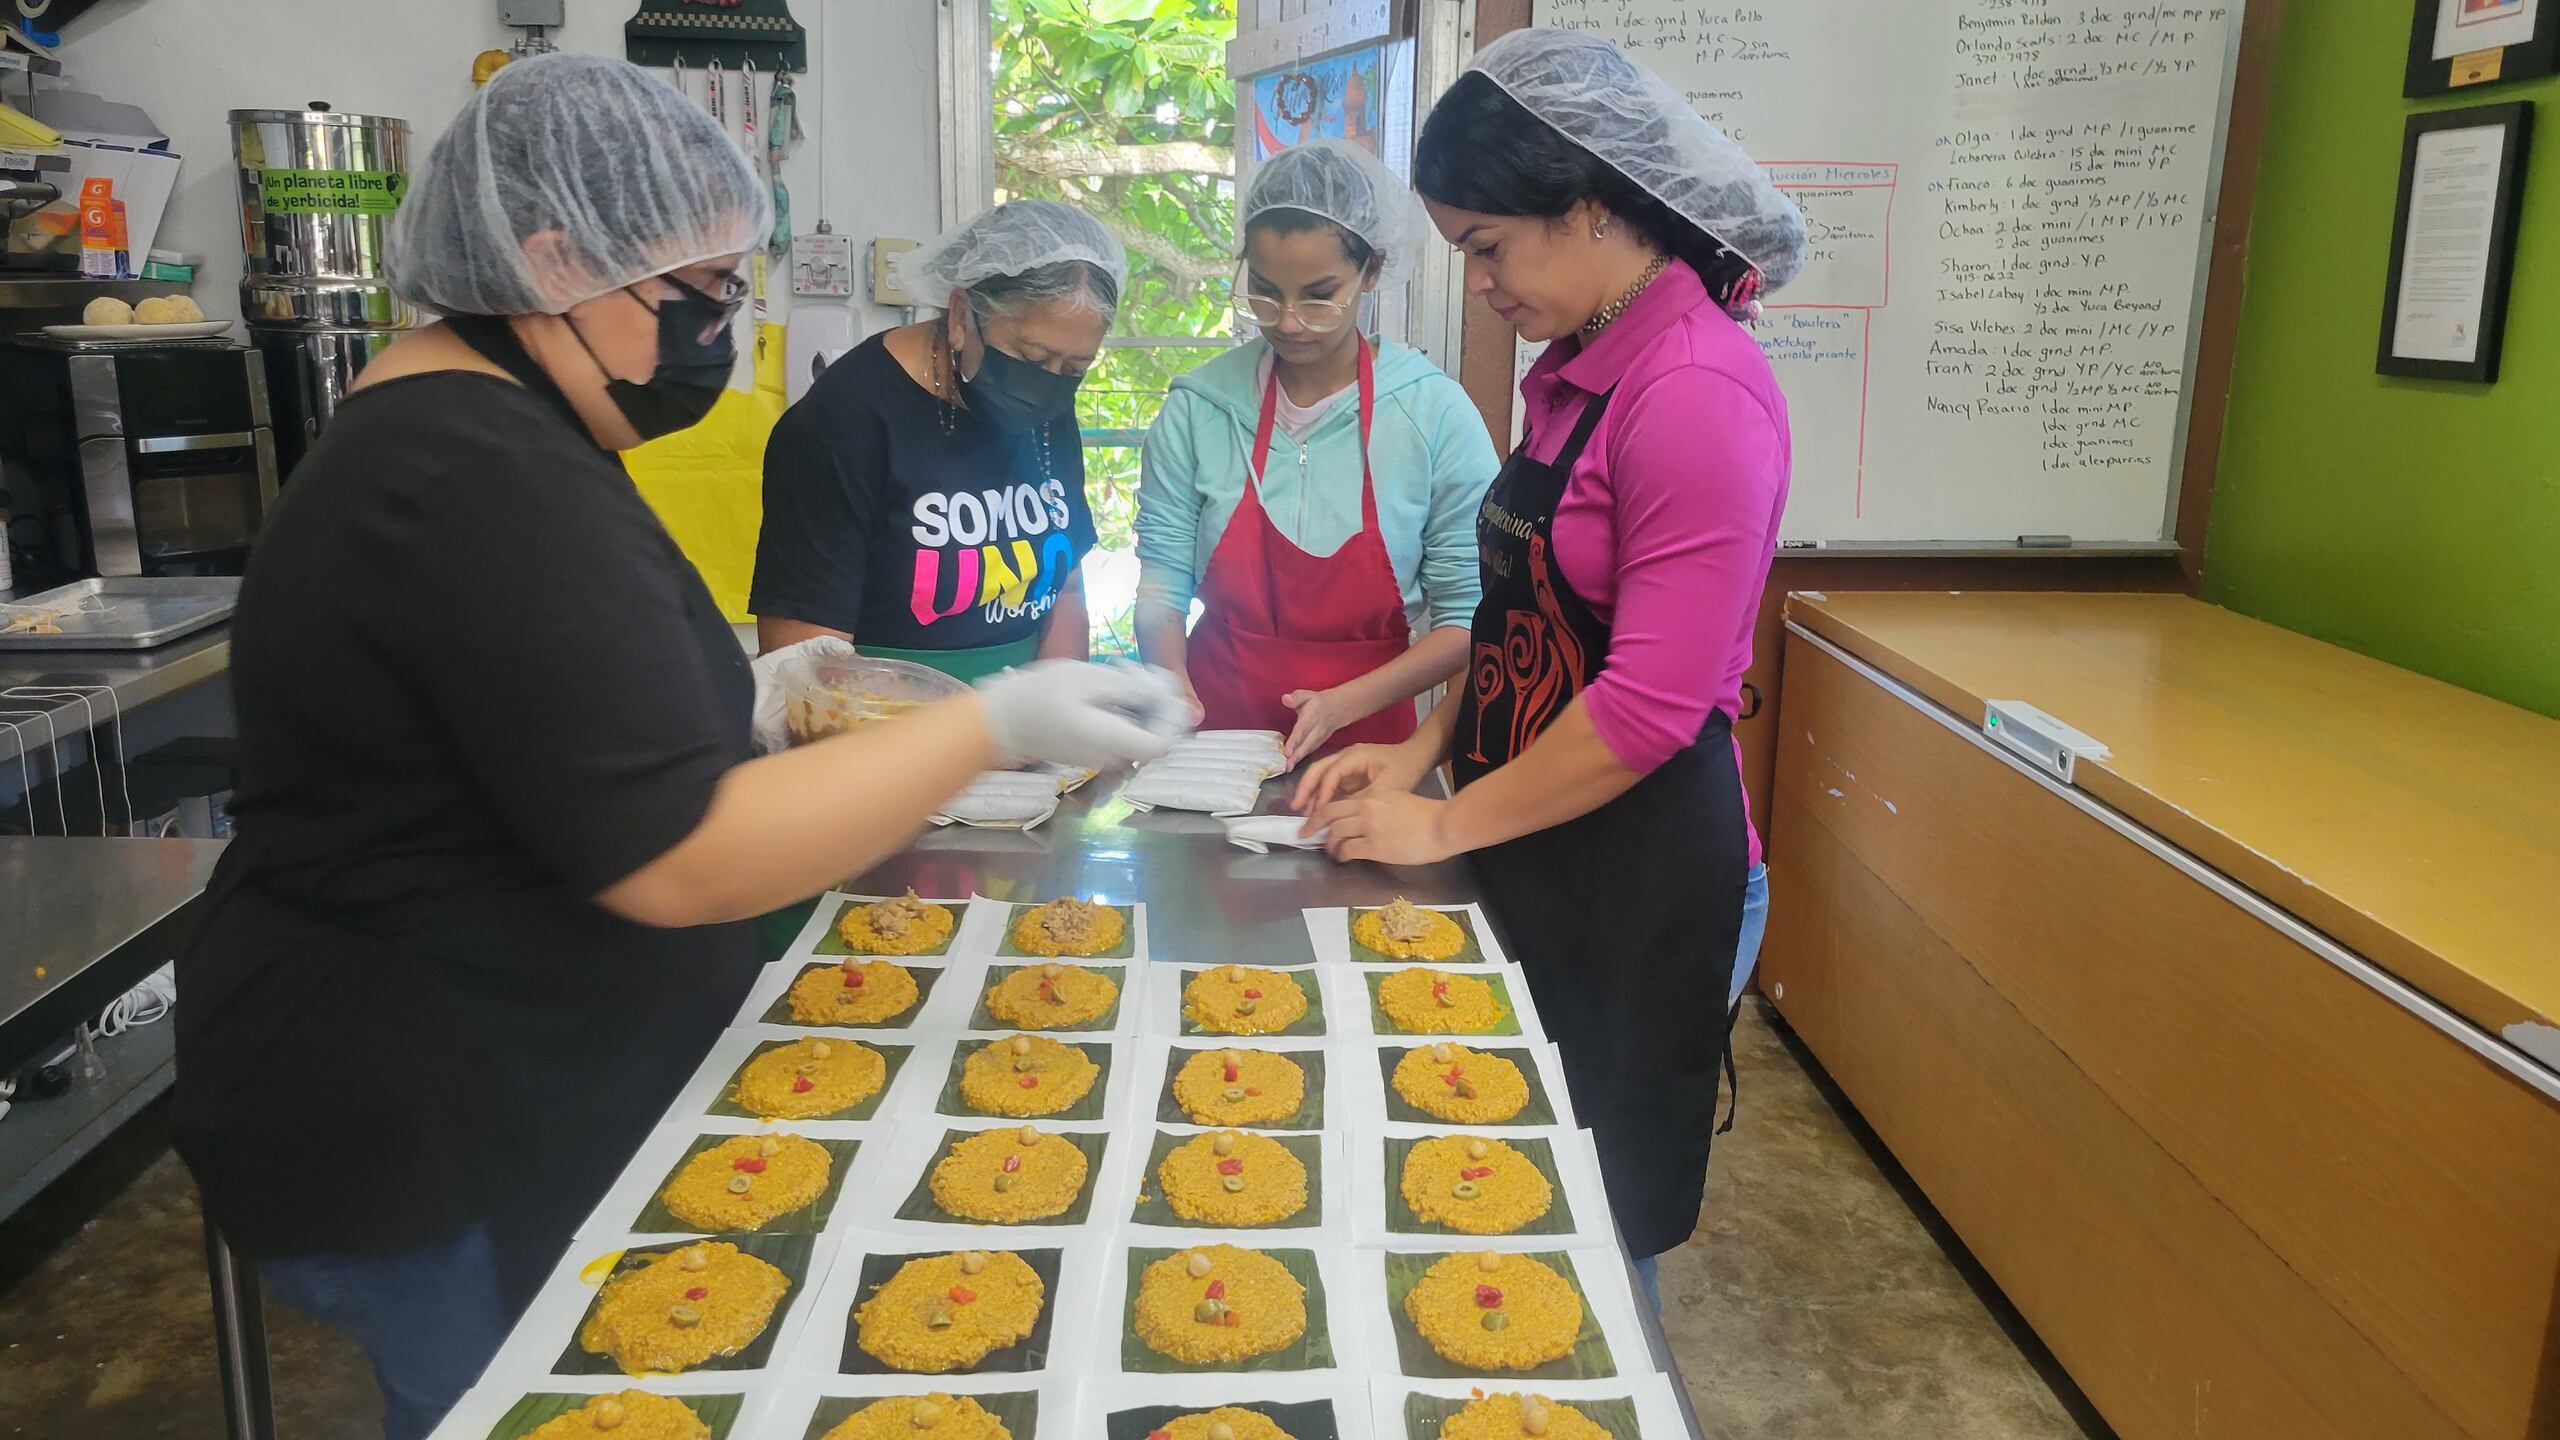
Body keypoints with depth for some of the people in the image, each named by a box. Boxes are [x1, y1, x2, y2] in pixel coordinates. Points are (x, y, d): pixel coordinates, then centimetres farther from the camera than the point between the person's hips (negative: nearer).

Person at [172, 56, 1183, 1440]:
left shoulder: (455, 426, 8)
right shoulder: (488, 487, -27)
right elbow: (675, 857, -29)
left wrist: (742, 694, 7)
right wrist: (996, 724, -26)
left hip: (490, 1104, 10)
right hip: (430, 1163, -10)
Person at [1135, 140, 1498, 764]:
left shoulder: (1435, 414, -5)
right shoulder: (1197, 408, 0)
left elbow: (1468, 617, -4)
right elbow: (1162, 589, 1)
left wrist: (1346, 703, -13)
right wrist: (1177, 702, -15)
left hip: (1364, 745, -1)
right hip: (1215, 726, 1)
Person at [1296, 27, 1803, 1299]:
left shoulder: (1698, 390, -21)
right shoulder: (1573, 372, 8)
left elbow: (1654, 703, -23)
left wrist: (1444, 826, -15)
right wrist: (1425, 751, 5)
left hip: (1638, 860, -8)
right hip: (1533, 842, 8)